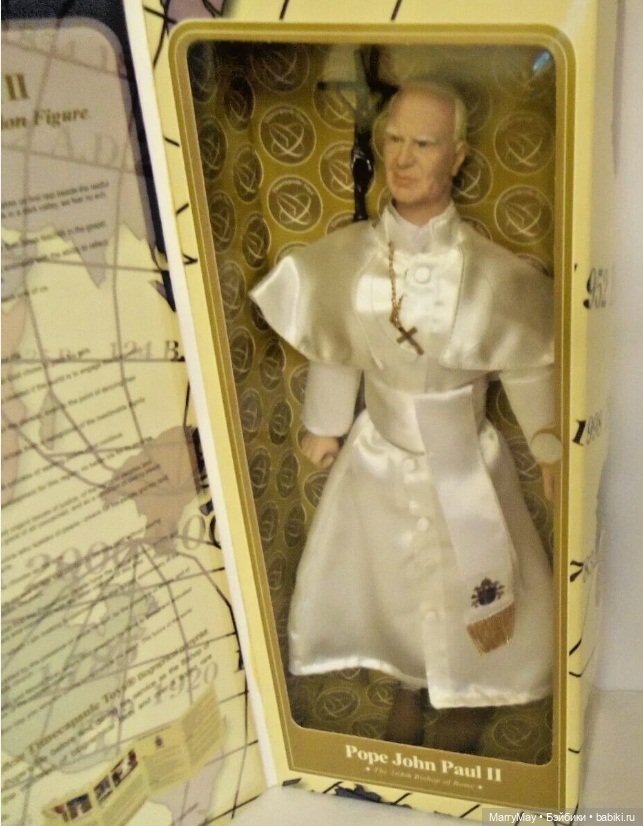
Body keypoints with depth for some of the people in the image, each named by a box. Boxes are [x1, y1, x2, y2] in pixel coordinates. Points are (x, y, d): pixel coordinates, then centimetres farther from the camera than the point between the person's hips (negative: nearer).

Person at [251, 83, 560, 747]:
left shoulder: (490, 270, -19)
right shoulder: (347, 256, -12)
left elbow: (530, 364, -8)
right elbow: (334, 349, 1)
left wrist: (549, 446, -13)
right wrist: (325, 426, 9)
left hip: (465, 464, -2)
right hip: (379, 456, 2)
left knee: (473, 598, 14)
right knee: (389, 586, 19)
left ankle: (468, 707, 45)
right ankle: (407, 693, 48)